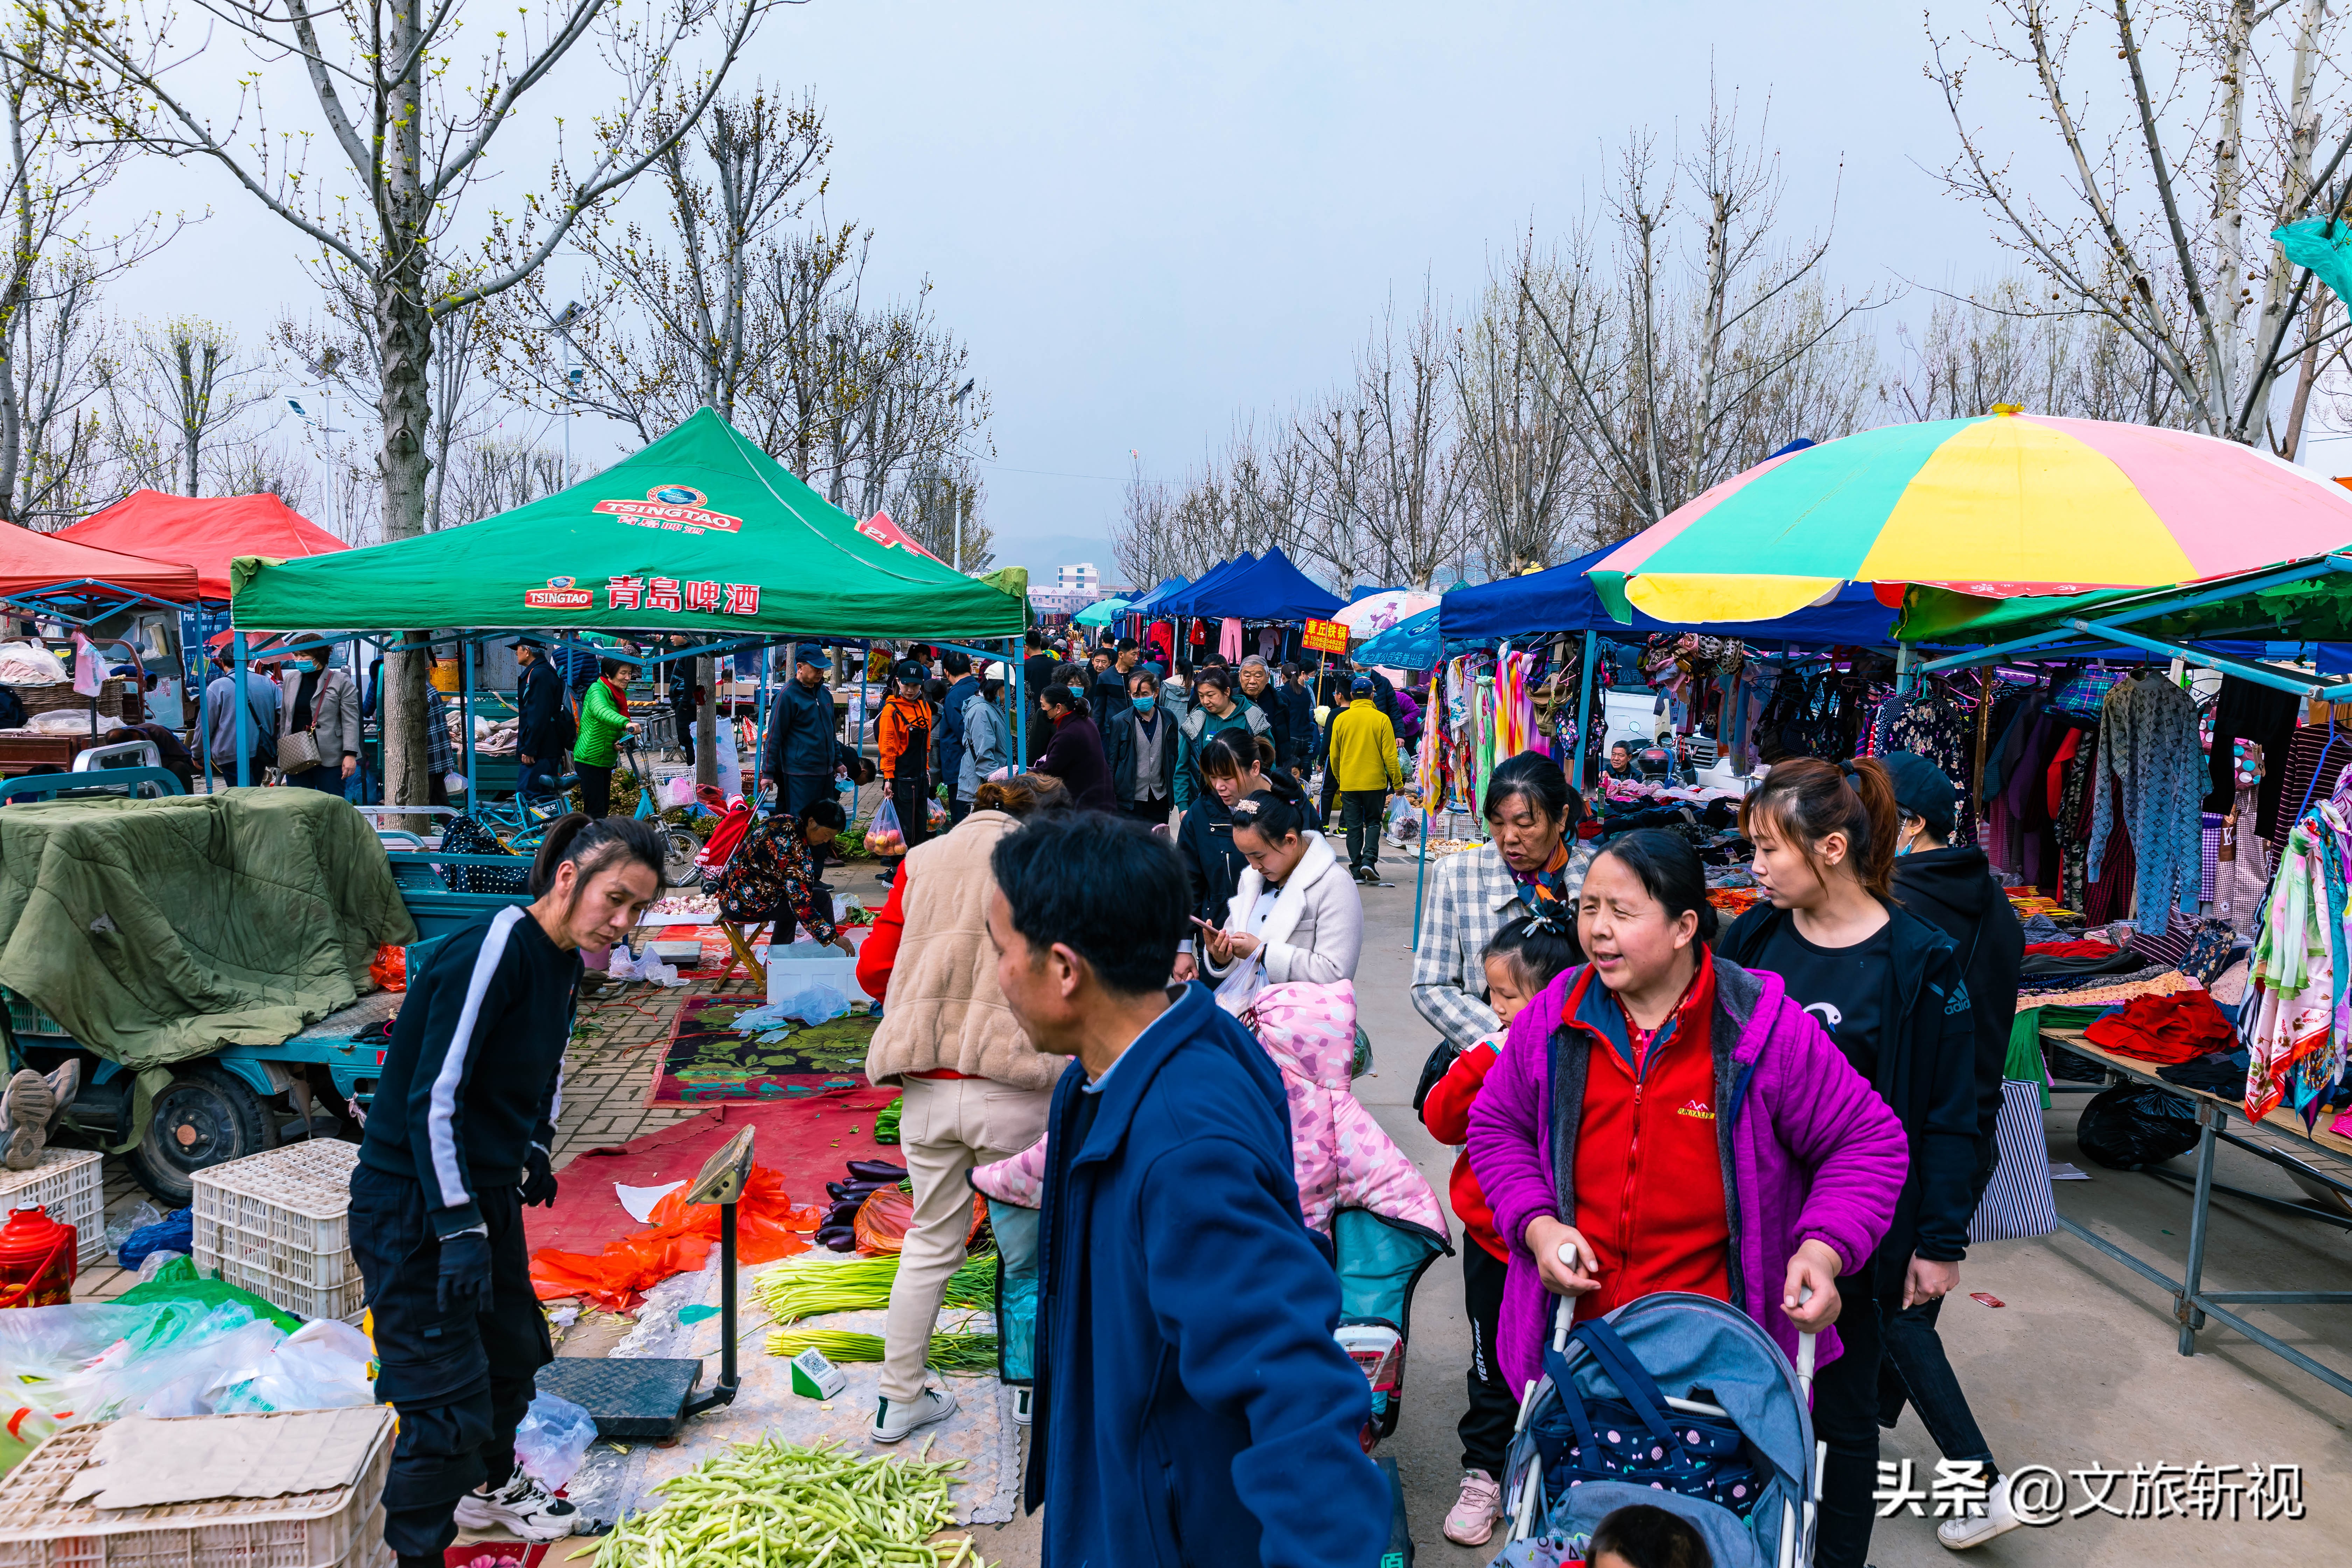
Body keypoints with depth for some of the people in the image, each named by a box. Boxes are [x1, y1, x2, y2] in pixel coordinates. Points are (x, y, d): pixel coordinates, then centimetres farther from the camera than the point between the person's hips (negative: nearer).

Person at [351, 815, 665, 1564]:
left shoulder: (565, 963, 3)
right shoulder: (493, 949, -25)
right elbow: (433, 1096, -27)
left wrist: (535, 1149, 8)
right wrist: (458, 1228, -28)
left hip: (487, 1193, 10)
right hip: (413, 1205, -9)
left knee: (513, 1351, 25)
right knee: (450, 1404, -9)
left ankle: (488, 1486, 50)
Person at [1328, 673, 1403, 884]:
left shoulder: (1341, 719, -1)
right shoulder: (1381, 719, -7)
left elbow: (1334, 755, 7)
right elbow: (1390, 755, -7)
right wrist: (1398, 782, 3)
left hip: (1348, 782, 1)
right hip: (1375, 782, -1)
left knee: (1353, 826, 8)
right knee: (1373, 823, 13)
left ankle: (1357, 869, 7)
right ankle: (1369, 860, -6)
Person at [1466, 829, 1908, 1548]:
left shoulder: (1765, 1028, -11)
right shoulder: (1553, 1017, -2)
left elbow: (1868, 1141, -1)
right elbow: (1496, 1125, 11)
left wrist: (1824, 1249, -14)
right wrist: (1536, 1225, -4)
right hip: (1578, 1319, 3)